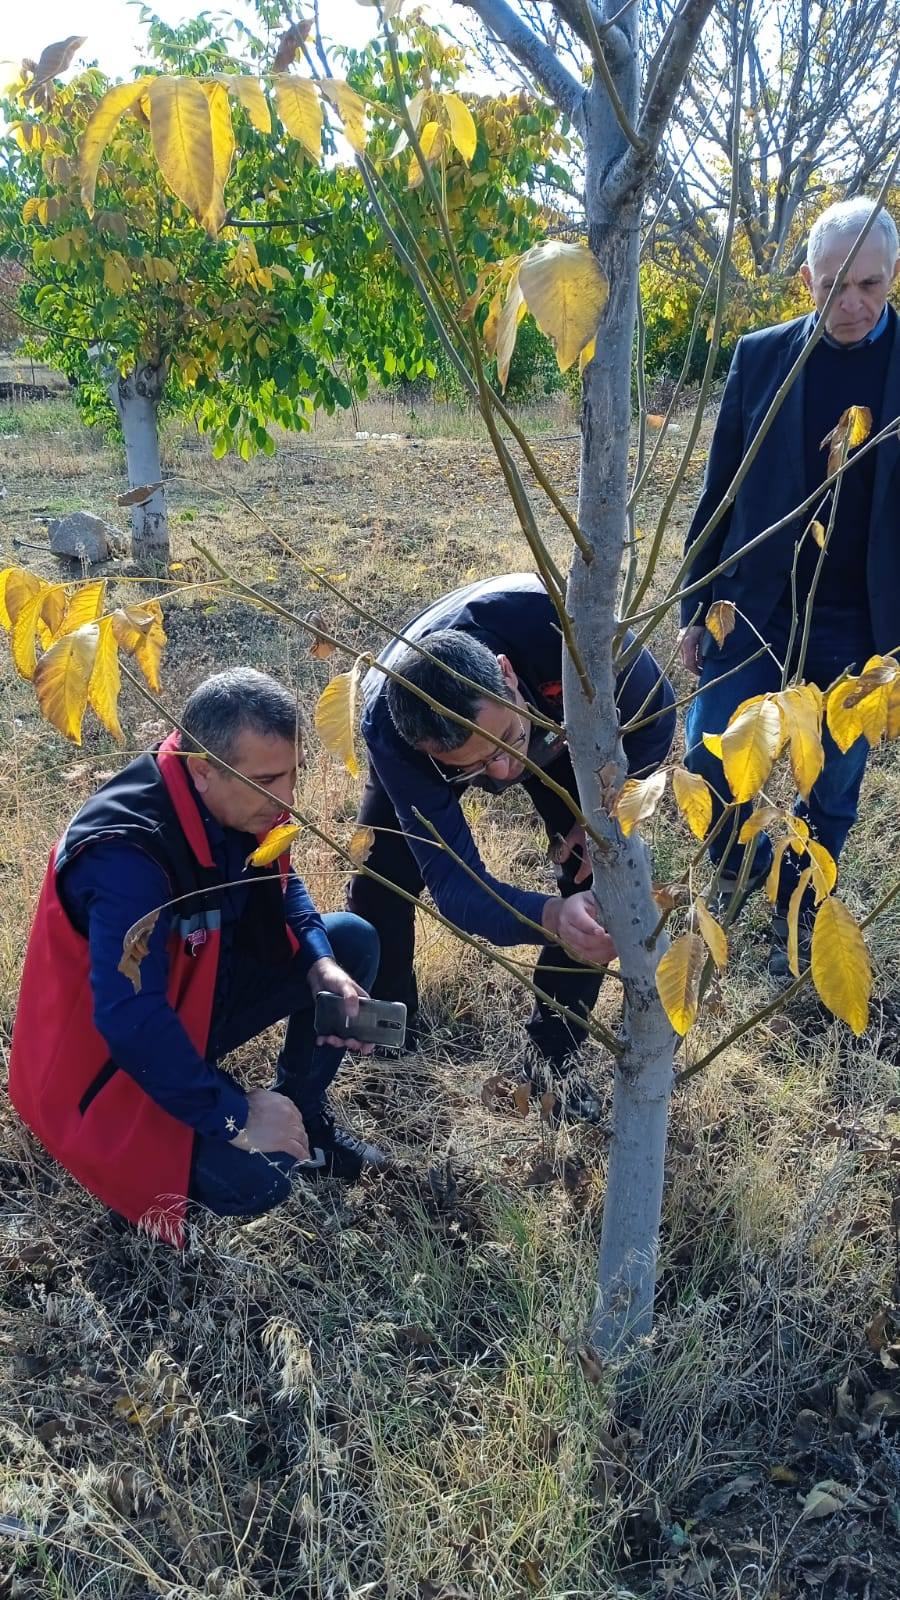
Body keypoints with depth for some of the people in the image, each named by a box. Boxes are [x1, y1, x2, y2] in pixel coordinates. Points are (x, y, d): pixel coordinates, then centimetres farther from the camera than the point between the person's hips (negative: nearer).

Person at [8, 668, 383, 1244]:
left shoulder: (237, 797, -12)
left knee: (353, 941, -2)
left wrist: (322, 966, -13)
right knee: (256, 1179, -24)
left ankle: (304, 1112, 16)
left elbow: (278, 883, 6)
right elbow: (130, 1019, -38)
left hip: (200, 980, 8)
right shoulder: (127, 856, -37)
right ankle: (140, 1148, 7)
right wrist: (232, 1115, -29)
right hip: (116, 1048, -8)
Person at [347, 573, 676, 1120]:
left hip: (560, 726, 1)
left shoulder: (563, 622, -46)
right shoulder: (390, 731, -44)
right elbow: (455, 883, -44)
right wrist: (551, 917, -63)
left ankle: (554, 1056, 7)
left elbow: (654, 711, -24)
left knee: (599, 876, -13)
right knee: (379, 883, -11)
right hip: (427, 738, 0)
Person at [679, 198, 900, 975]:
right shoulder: (762, 357, -1)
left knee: (834, 786, 10)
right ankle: (745, 861, 28)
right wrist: (695, 606, 3)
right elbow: (721, 489, 3)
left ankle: (797, 913, 32)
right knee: (707, 759, -3)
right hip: (757, 605, 0)